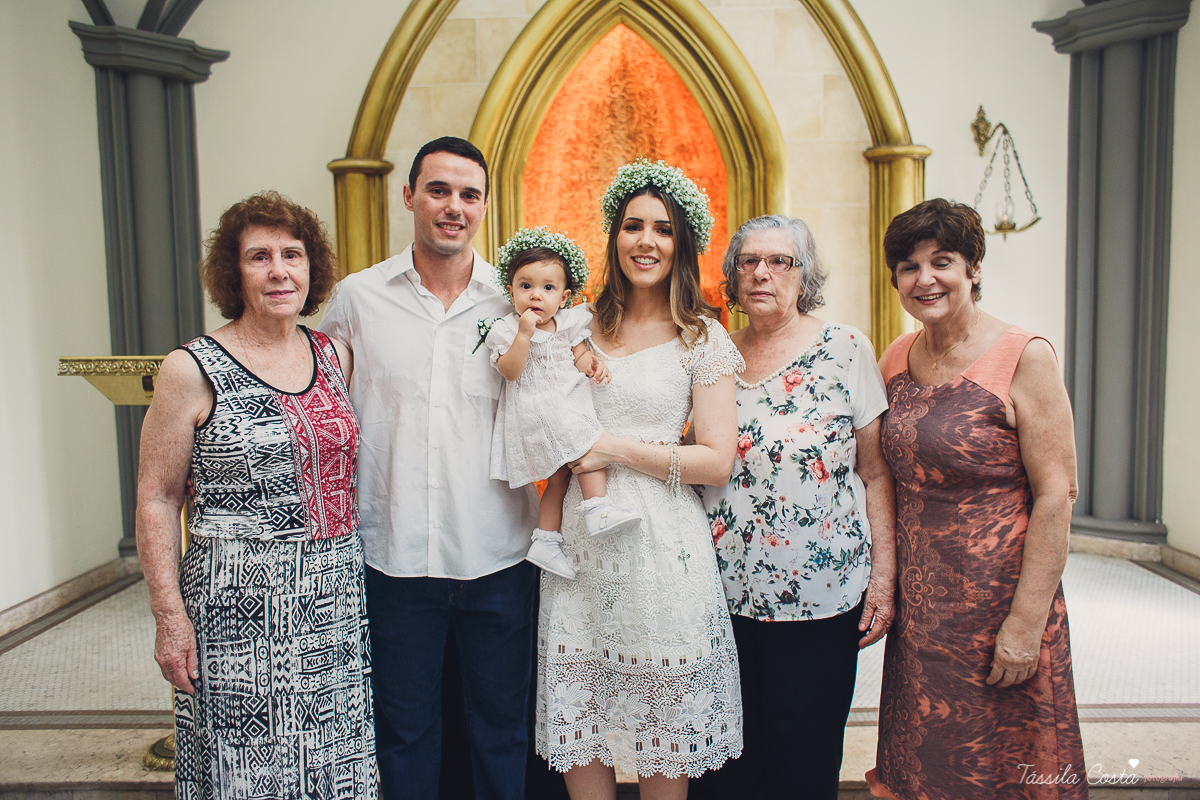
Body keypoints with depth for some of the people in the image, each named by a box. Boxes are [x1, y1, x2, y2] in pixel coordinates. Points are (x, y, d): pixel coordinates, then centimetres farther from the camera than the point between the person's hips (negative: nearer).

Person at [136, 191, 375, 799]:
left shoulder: (335, 356, 7)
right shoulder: (192, 370, -7)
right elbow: (156, 500, -5)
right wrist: (169, 616, -9)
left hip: (336, 607, 5)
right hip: (240, 609, -4)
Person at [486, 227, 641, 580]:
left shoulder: (569, 323, 7)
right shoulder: (507, 329, -5)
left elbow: (579, 356, 14)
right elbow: (510, 371, -15)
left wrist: (591, 363, -10)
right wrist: (525, 334, -24)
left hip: (570, 403, 5)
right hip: (537, 411, -5)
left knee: (561, 474, 4)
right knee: (587, 445, -20)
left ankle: (546, 543, 10)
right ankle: (599, 510, -16)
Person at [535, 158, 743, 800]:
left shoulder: (702, 338, -2)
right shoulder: (584, 327, 10)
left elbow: (718, 462, -7)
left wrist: (617, 449, -11)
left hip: (661, 545, -3)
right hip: (579, 539, 4)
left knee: (662, 736, 9)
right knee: (574, 726, 10)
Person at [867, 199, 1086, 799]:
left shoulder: (1023, 357, -12)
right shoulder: (896, 360, 5)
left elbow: (1057, 493, -15)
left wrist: (1028, 620, -17)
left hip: (997, 600, -5)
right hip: (918, 607, 5)